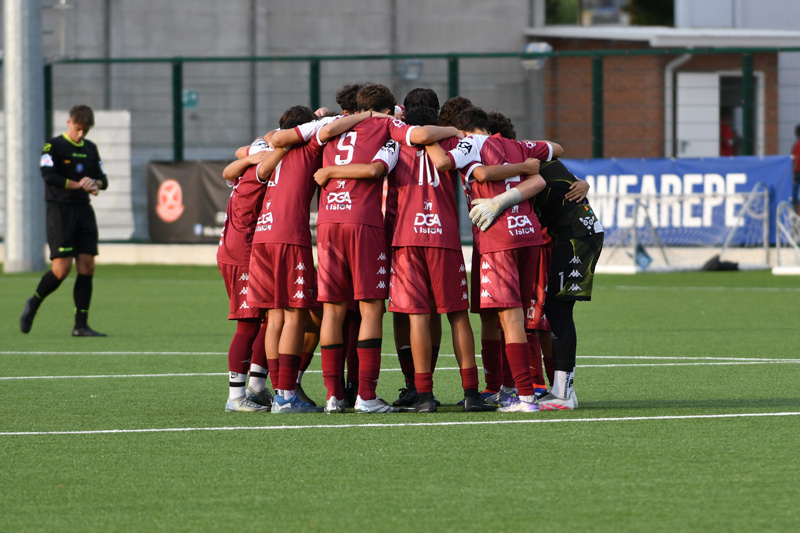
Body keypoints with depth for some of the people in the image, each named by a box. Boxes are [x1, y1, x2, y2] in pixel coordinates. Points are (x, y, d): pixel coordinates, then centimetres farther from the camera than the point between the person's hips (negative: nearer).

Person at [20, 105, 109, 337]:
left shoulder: (90, 148, 14)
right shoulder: (54, 146, -5)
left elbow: (103, 180, 15)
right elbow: (49, 176, -18)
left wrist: (95, 183, -9)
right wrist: (79, 185, -17)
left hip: (84, 211, 6)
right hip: (60, 211, -6)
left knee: (87, 267, -2)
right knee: (62, 269, -12)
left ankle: (81, 325, 2)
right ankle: (33, 304, 15)